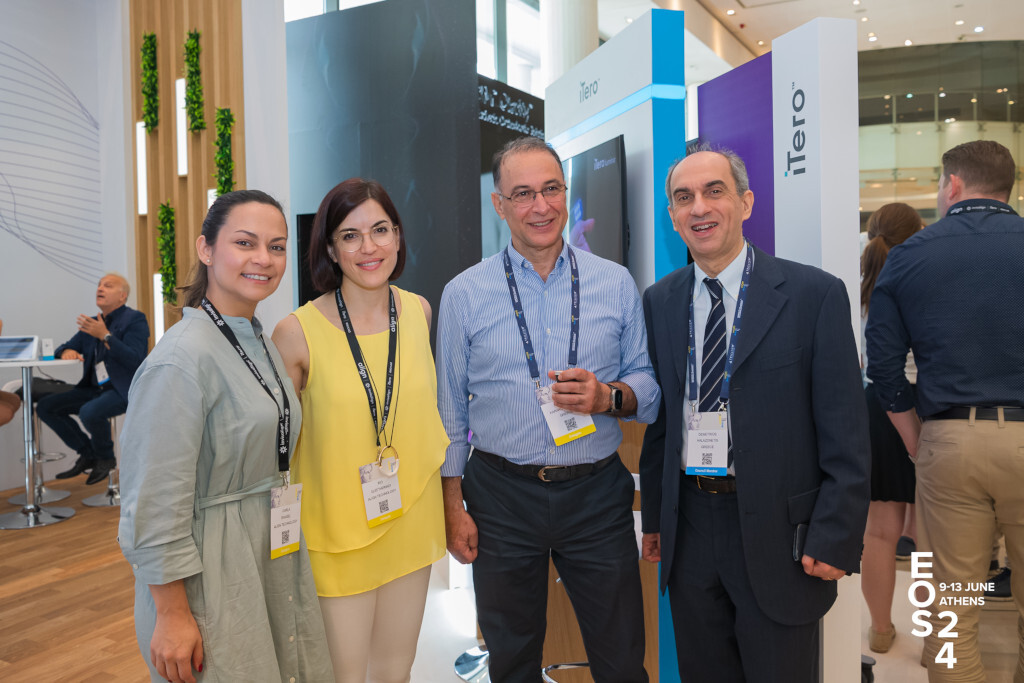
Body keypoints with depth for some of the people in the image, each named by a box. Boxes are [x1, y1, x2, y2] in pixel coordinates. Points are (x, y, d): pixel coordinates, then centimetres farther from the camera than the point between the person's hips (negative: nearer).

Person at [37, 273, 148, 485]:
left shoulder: (135, 320, -7)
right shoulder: (92, 323, 15)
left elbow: (135, 360, -19)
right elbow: (65, 347, 21)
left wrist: (105, 335, -25)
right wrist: (67, 351, -4)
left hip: (124, 390, -8)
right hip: (95, 388, 8)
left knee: (89, 412, -33)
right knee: (45, 406, -3)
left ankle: (106, 458, -2)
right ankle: (87, 454, 8)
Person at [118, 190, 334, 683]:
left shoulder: (260, 342, 6)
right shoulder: (183, 358, -21)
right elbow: (156, 504, -20)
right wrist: (172, 616, -16)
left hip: (275, 557, 8)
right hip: (210, 571, -8)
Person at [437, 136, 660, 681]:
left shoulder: (616, 284, 1)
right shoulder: (463, 294, -1)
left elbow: (648, 385, 6)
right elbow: (449, 413, 3)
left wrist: (607, 396, -16)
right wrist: (453, 507, 0)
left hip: (598, 493, 1)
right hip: (501, 497, 0)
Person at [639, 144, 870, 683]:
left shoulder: (816, 294, -8)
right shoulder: (659, 301, 4)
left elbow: (845, 434, -8)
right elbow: (658, 419, 7)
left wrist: (835, 538, -11)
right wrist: (654, 516, 8)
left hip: (777, 533, -3)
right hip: (688, 530, 4)